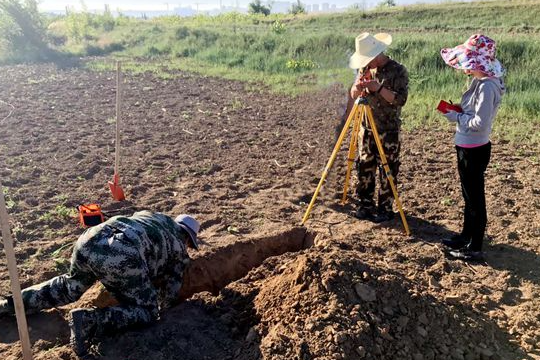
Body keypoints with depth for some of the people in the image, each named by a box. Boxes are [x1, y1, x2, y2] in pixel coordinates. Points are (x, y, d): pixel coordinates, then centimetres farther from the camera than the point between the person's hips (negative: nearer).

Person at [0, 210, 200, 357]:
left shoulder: (152, 216, 37)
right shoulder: (179, 249, 23)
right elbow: (169, 298, 26)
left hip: (88, 242, 7)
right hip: (121, 257, -7)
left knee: (69, 288, 35)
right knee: (147, 311, 8)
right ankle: (89, 320, -11)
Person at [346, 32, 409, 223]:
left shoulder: (398, 71, -9)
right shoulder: (365, 69, 7)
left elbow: (401, 99, -16)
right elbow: (353, 95, 11)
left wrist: (379, 88, -25)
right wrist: (358, 86, -12)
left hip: (388, 130, -5)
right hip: (366, 128, 5)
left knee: (387, 171, 1)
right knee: (364, 168, 10)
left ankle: (385, 209, 13)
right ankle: (365, 205, 22)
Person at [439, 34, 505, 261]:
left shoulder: (487, 86, -22)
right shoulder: (479, 81, 8)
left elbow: (480, 123, -25)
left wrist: (456, 117, -13)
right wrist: (458, 112, 2)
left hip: (474, 150, -10)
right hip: (467, 148, 10)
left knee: (475, 198, 2)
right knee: (469, 195, 21)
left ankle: (475, 248, 15)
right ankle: (467, 236, 37)